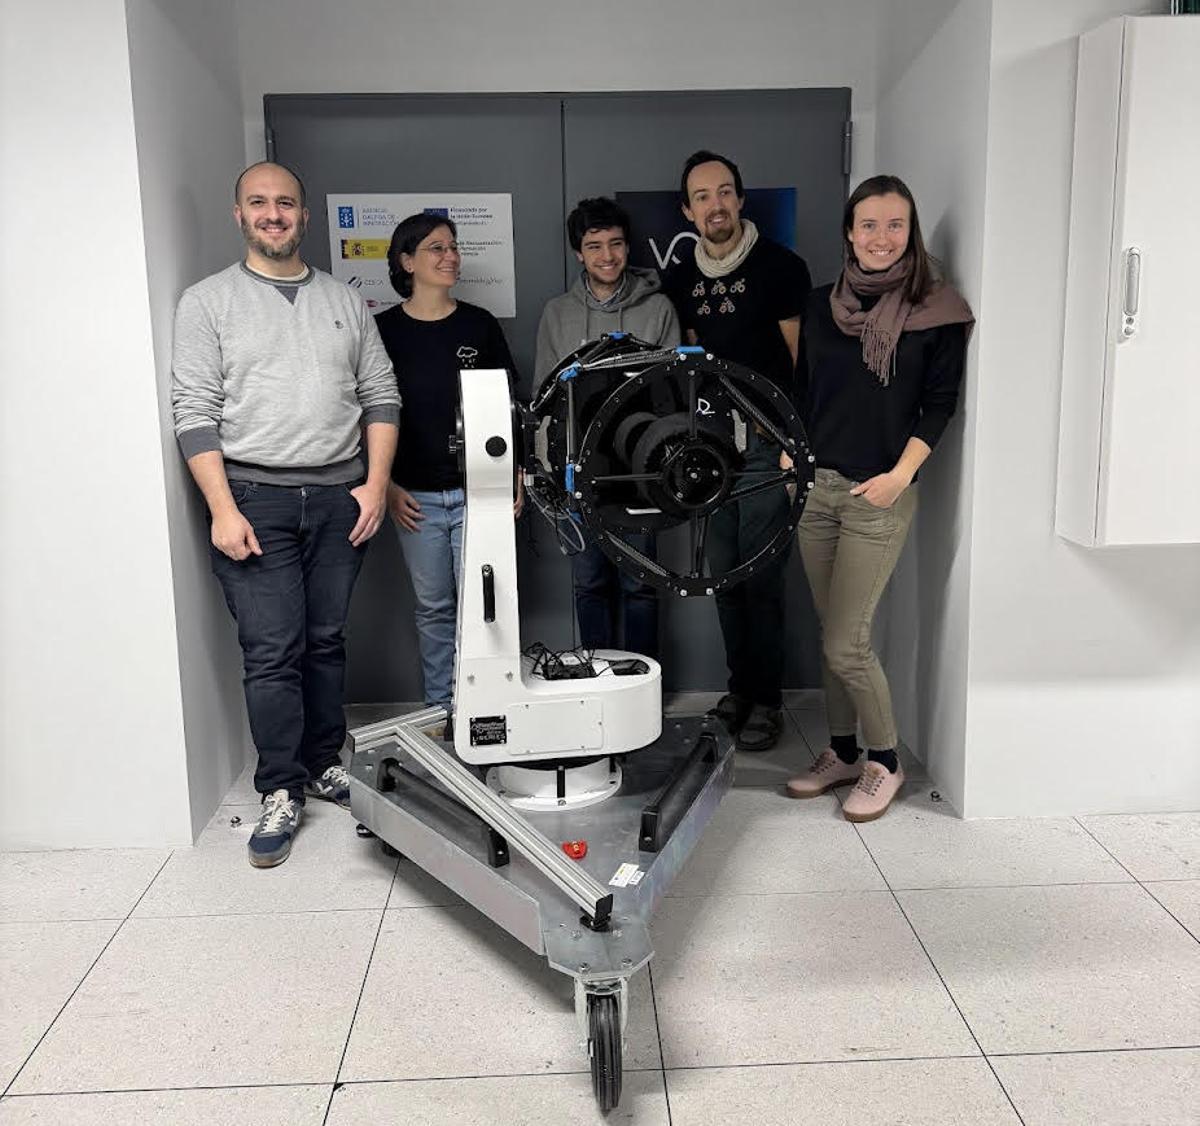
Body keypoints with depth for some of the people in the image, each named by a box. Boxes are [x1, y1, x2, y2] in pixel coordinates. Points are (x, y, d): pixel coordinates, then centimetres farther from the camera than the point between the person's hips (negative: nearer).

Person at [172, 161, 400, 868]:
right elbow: (195, 413, -2)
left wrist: (376, 483, -1)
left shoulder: (345, 302, 13)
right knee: (272, 653, -4)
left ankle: (325, 764, 24)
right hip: (255, 498, -3)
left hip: (341, 497, 3)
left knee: (327, 641, 9)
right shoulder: (208, 302, 4)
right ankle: (282, 794, 7)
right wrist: (223, 509, -11)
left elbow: (382, 398, 11)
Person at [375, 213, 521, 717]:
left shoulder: (479, 325, 5)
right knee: (433, 607, 9)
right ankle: (439, 710, 21)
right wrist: (387, 487, -2)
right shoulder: (383, 330, 1)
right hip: (415, 495, 0)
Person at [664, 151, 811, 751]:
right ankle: (739, 686, 24)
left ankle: (766, 701, 9)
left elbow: (804, 362, -5)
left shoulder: (780, 267, -5)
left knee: (760, 576, -3)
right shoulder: (682, 279, 12)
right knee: (723, 573, 10)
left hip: (767, 440, -5)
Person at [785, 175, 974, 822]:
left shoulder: (936, 311, -3)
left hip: (879, 495, -5)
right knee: (830, 634, 12)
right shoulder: (822, 306, 10)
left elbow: (940, 405, -4)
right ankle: (842, 753, 27)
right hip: (816, 485, 5)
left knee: (845, 644, -6)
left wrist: (902, 473, -15)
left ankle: (883, 763, 15)